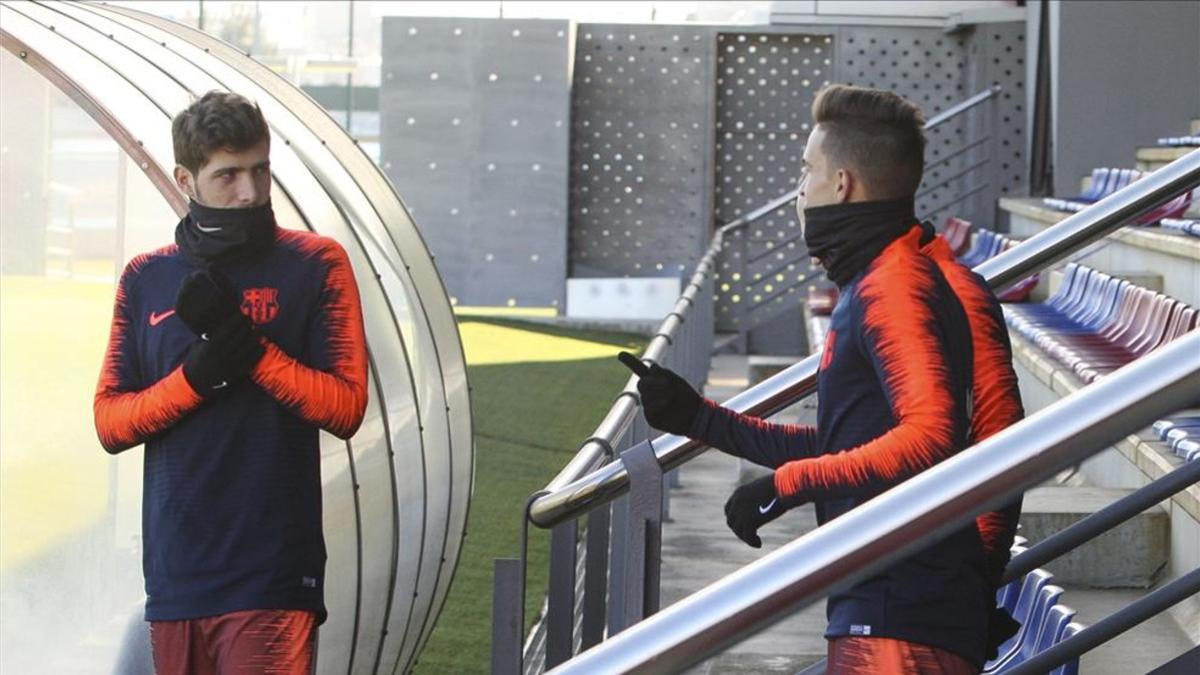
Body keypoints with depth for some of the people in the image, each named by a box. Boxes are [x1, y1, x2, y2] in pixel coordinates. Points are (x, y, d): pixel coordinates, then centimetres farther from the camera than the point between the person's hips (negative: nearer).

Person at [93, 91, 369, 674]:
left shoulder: (315, 265, 3)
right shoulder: (146, 279, 12)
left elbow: (346, 407, -4)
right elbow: (109, 423, 7)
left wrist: (248, 345, -14)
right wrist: (196, 376, -9)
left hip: (272, 576, -4)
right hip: (174, 573, 4)